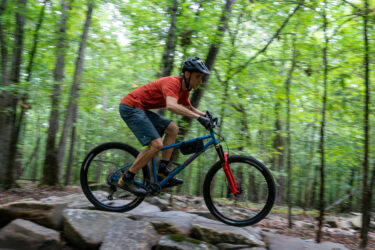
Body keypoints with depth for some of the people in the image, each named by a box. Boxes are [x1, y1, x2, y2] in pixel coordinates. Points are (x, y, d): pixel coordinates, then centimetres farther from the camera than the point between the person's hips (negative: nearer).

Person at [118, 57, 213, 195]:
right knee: (156, 144, -18)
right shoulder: (172, 83, -21)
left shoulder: (184, 88, 9)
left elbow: (189, 108, 25)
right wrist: (199, 117, -40)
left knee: (172, 129, 6)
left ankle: (163, 171, 6)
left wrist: (207, 116, 11)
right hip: (130, 107, -10)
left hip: (140, 109, 10)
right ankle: (126, 179, -7)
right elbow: (171, 106, -40)